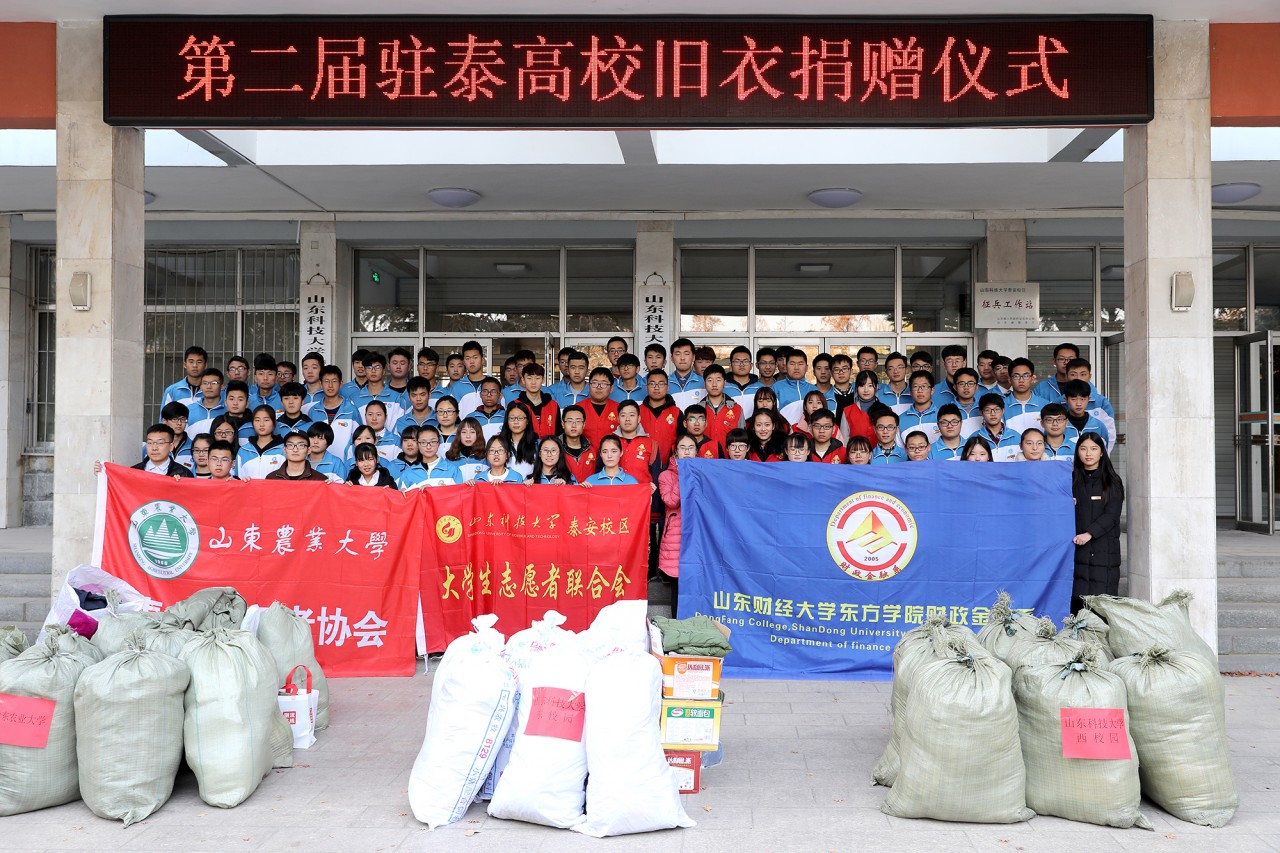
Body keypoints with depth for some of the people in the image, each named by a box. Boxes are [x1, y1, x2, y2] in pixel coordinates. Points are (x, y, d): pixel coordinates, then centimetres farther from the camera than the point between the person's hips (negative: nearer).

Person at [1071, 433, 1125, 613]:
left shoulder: (1112, 481, 6)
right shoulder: (1072, 480, 13)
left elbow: (1111, 514, -5)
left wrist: (1089, 533, -18)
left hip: (1104, 550, -2)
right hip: (1077, 549, 2)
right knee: (1077, 598, -5)